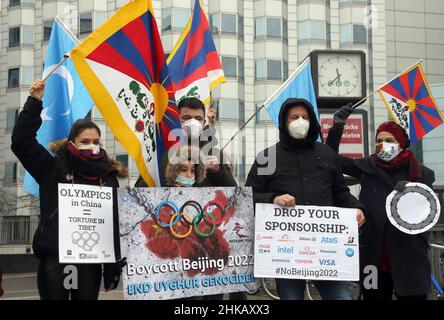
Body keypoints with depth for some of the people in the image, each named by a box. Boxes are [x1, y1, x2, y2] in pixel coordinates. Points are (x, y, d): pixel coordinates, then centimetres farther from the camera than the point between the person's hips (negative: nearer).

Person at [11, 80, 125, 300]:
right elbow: (21, 141, -2)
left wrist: (113, 267, 1)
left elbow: (115, 223, 4)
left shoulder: (108, 176, 6)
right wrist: (34, 102, -7)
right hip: (53, 257, -1)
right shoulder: (54, 169, 5)